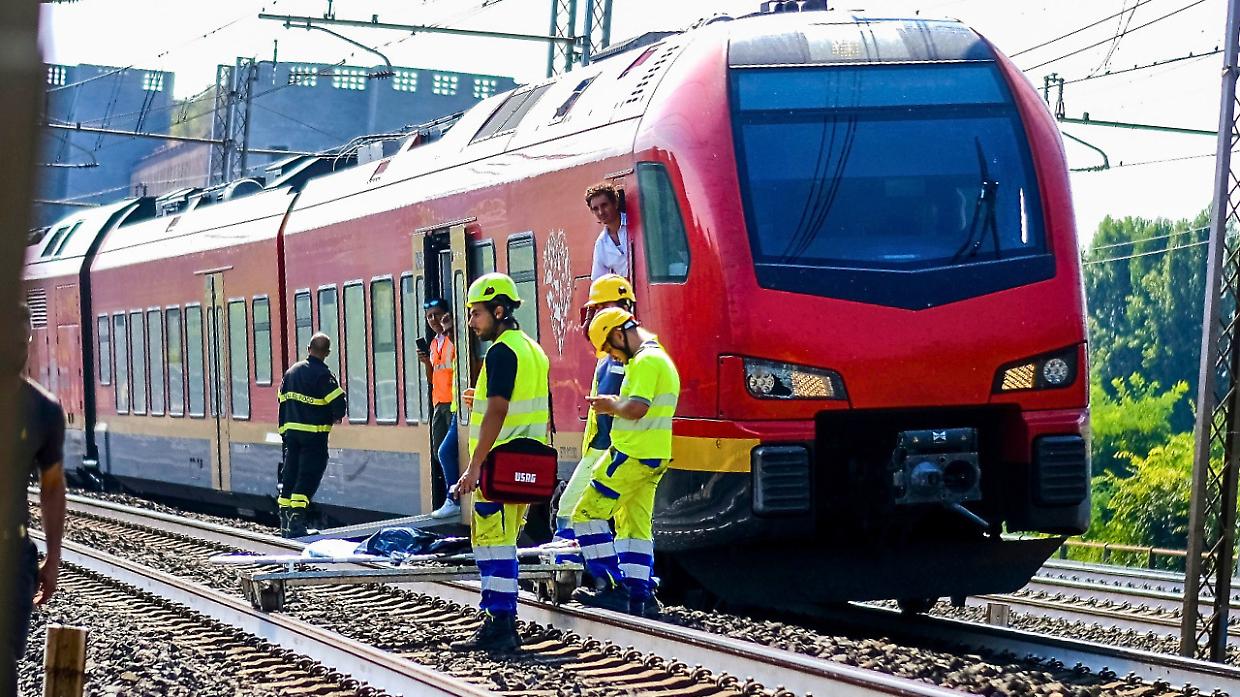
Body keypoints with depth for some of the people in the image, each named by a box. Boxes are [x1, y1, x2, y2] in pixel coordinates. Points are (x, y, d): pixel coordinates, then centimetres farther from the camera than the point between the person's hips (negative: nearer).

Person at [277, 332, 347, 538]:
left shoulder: (292, 371, 11)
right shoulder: (322, 374, -12)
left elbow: (282, 401, 14)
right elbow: (338, 401, -18)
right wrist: (337, 416, 5)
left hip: (290, 429, 6)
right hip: (314, 434, -6)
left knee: (290, 473, 12)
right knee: (308, 476, -5)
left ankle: (285, 523, 15)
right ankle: (297, 519, -14)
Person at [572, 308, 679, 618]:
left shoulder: (645, 361, -15)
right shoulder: (663, 359, 19)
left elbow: (636, 409, -25)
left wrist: (612, 405, -7)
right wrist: (616, 405, 10)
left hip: (632, 454, -10)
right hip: (655, 456, 10)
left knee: (588, 513, -5)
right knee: (635, 526, 13)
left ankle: (612, 586, -8)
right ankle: (639, 597, 11)